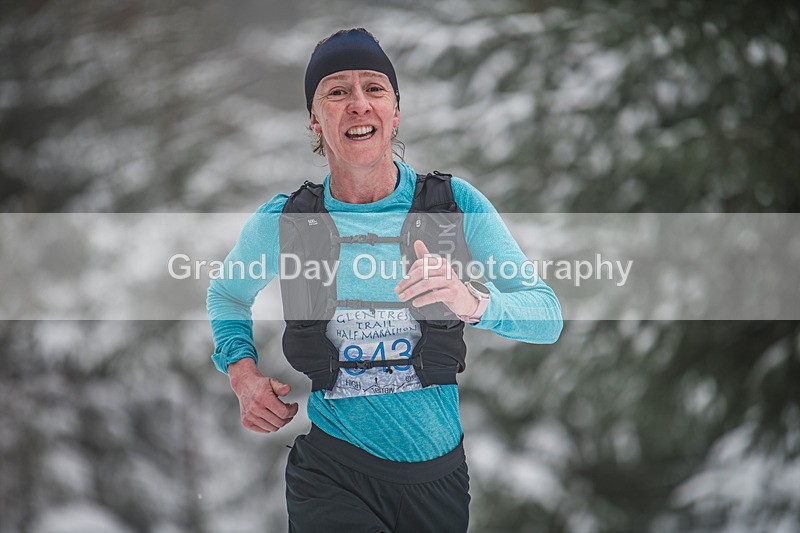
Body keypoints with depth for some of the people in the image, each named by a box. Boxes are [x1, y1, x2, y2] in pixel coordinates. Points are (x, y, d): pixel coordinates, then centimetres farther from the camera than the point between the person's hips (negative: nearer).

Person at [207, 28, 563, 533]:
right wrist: (244, 375, 1)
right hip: (331, 476, -1)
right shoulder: (279, 224, -1)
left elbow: (548, 316, -8)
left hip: (438, 473, 2)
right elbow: (226, 296, 20)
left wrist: (473, 301, -28)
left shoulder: (457, 205, -3)